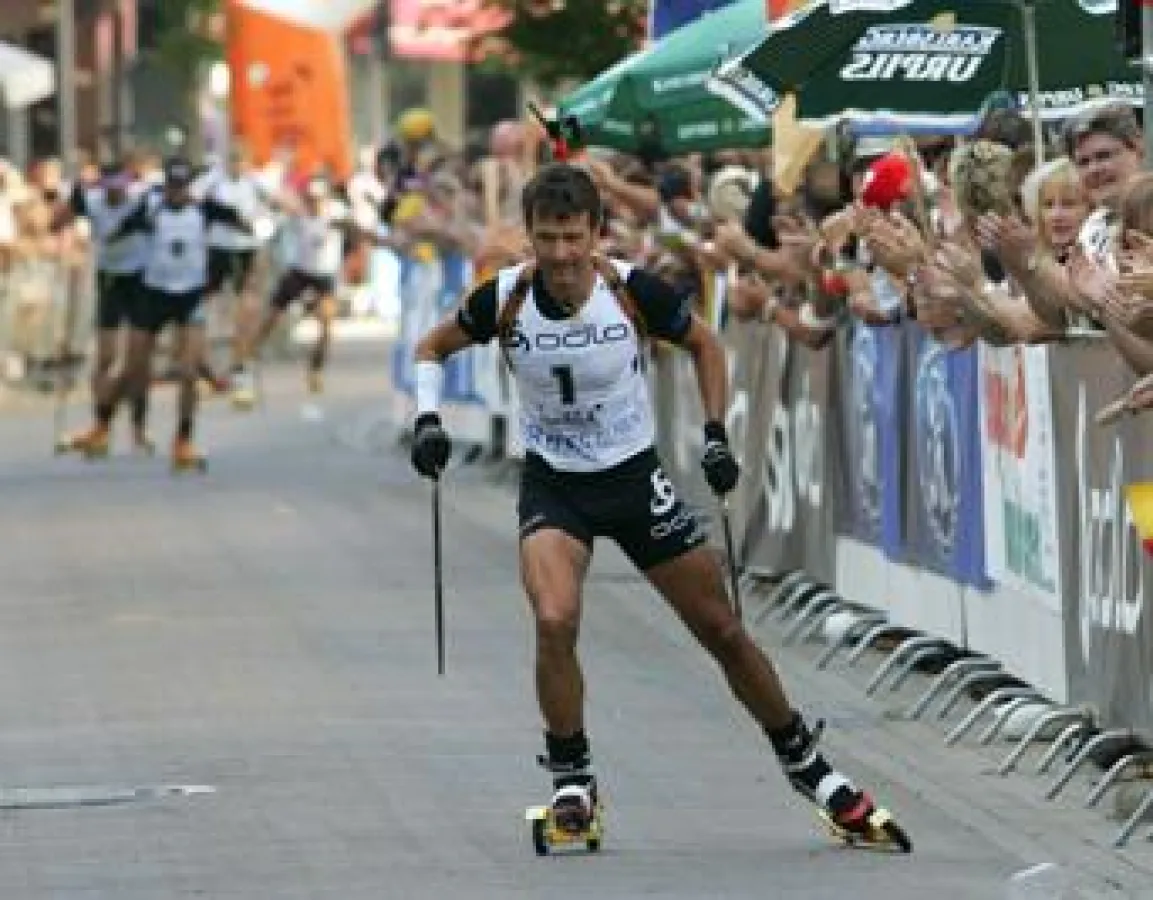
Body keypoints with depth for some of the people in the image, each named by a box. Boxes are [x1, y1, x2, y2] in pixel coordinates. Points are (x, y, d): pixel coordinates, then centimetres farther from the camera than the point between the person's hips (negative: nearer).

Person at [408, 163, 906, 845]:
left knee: (723, 631, 5)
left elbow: (705, 345, 1)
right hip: (552, 483, 0)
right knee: (555, 622, -25)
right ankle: (573, 780, -5)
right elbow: (434, 347, 4)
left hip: (635, 477, 0)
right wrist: (428, 418, -12)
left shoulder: (634, 291, -18)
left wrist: (716, 436, -6)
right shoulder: (505, 299, -16)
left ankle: (805, 763, 25)